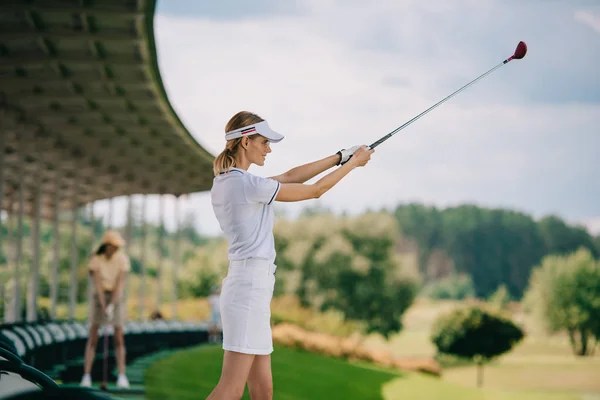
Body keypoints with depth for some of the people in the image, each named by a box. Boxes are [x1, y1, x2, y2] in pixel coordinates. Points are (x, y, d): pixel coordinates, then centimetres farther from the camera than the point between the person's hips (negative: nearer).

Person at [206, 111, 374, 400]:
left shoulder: (225, 182, 12)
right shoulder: (247, 185, -15)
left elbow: (290, 177, 18)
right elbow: (315, 190, -6)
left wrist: (340, 157, 17)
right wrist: (354, 163, 7)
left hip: (248, 285, 10)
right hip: (250, 286, -10)